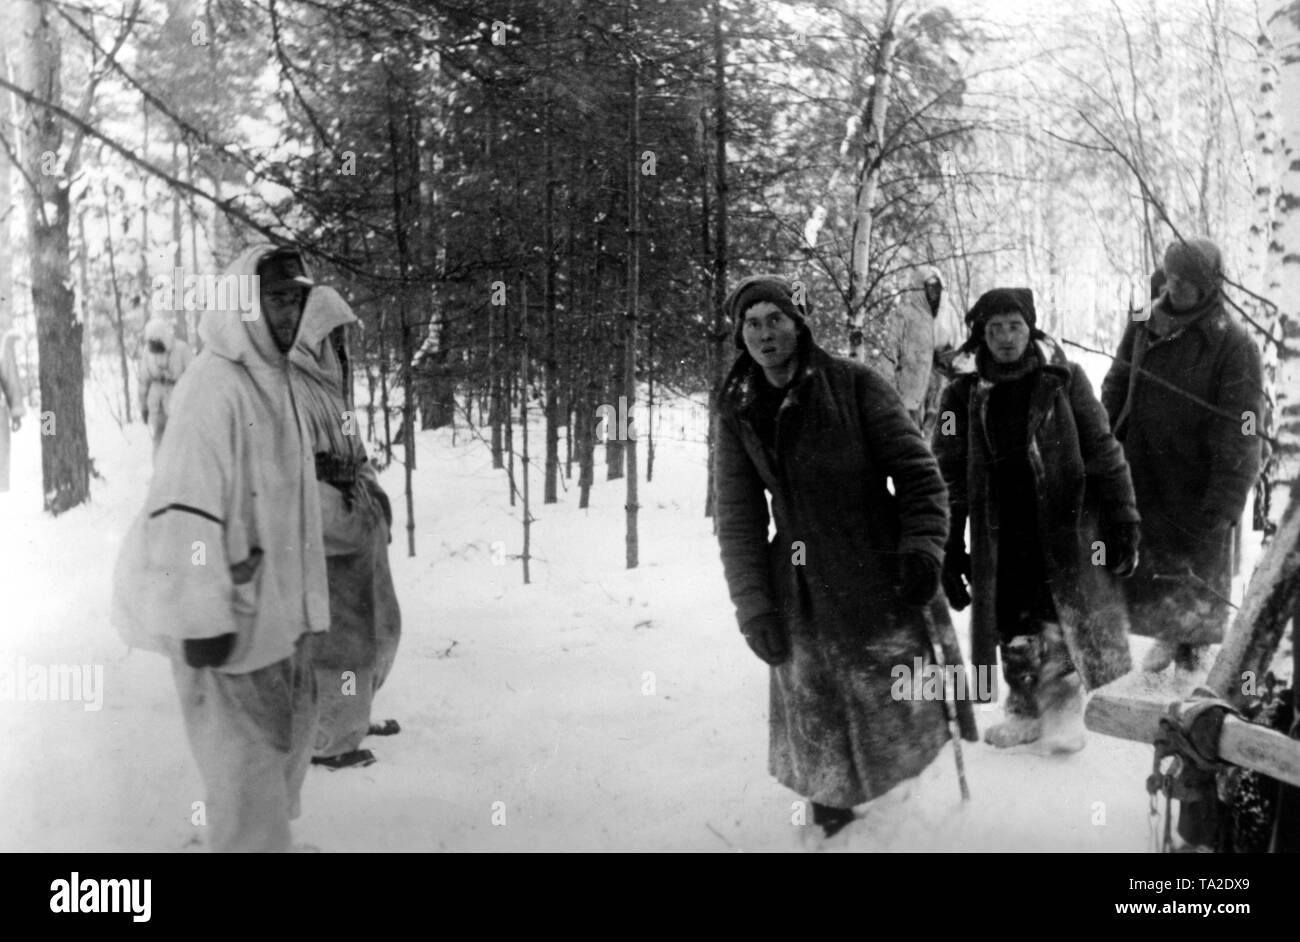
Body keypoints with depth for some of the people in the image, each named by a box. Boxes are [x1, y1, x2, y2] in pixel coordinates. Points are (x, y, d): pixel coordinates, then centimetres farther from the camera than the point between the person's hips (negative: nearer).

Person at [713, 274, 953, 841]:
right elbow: (739, 518, 5)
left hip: (878, 583, -2)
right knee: (817, 731, 8)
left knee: (894, 713, 5)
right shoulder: (737, 412, 4)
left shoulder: (853, 384, -5)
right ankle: (831, 817, 28)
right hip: (799, 598, 3)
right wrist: (753, 606, -3)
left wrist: (922, 546, -15)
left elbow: (915, 470, -4)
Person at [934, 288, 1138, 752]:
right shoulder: (964, 395, 1)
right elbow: (948, 477, 4)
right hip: (1000, 544, 2)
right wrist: (950, 549, 3)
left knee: (1058, 624, -6)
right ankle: (1026, 710, 25)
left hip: (1062, 528, -2)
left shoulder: (1063, 380, -3)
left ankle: (1062, 711, 9)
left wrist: (1122, 524, -3)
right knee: (1015, 630, 9)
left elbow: (1103, 454, -1)